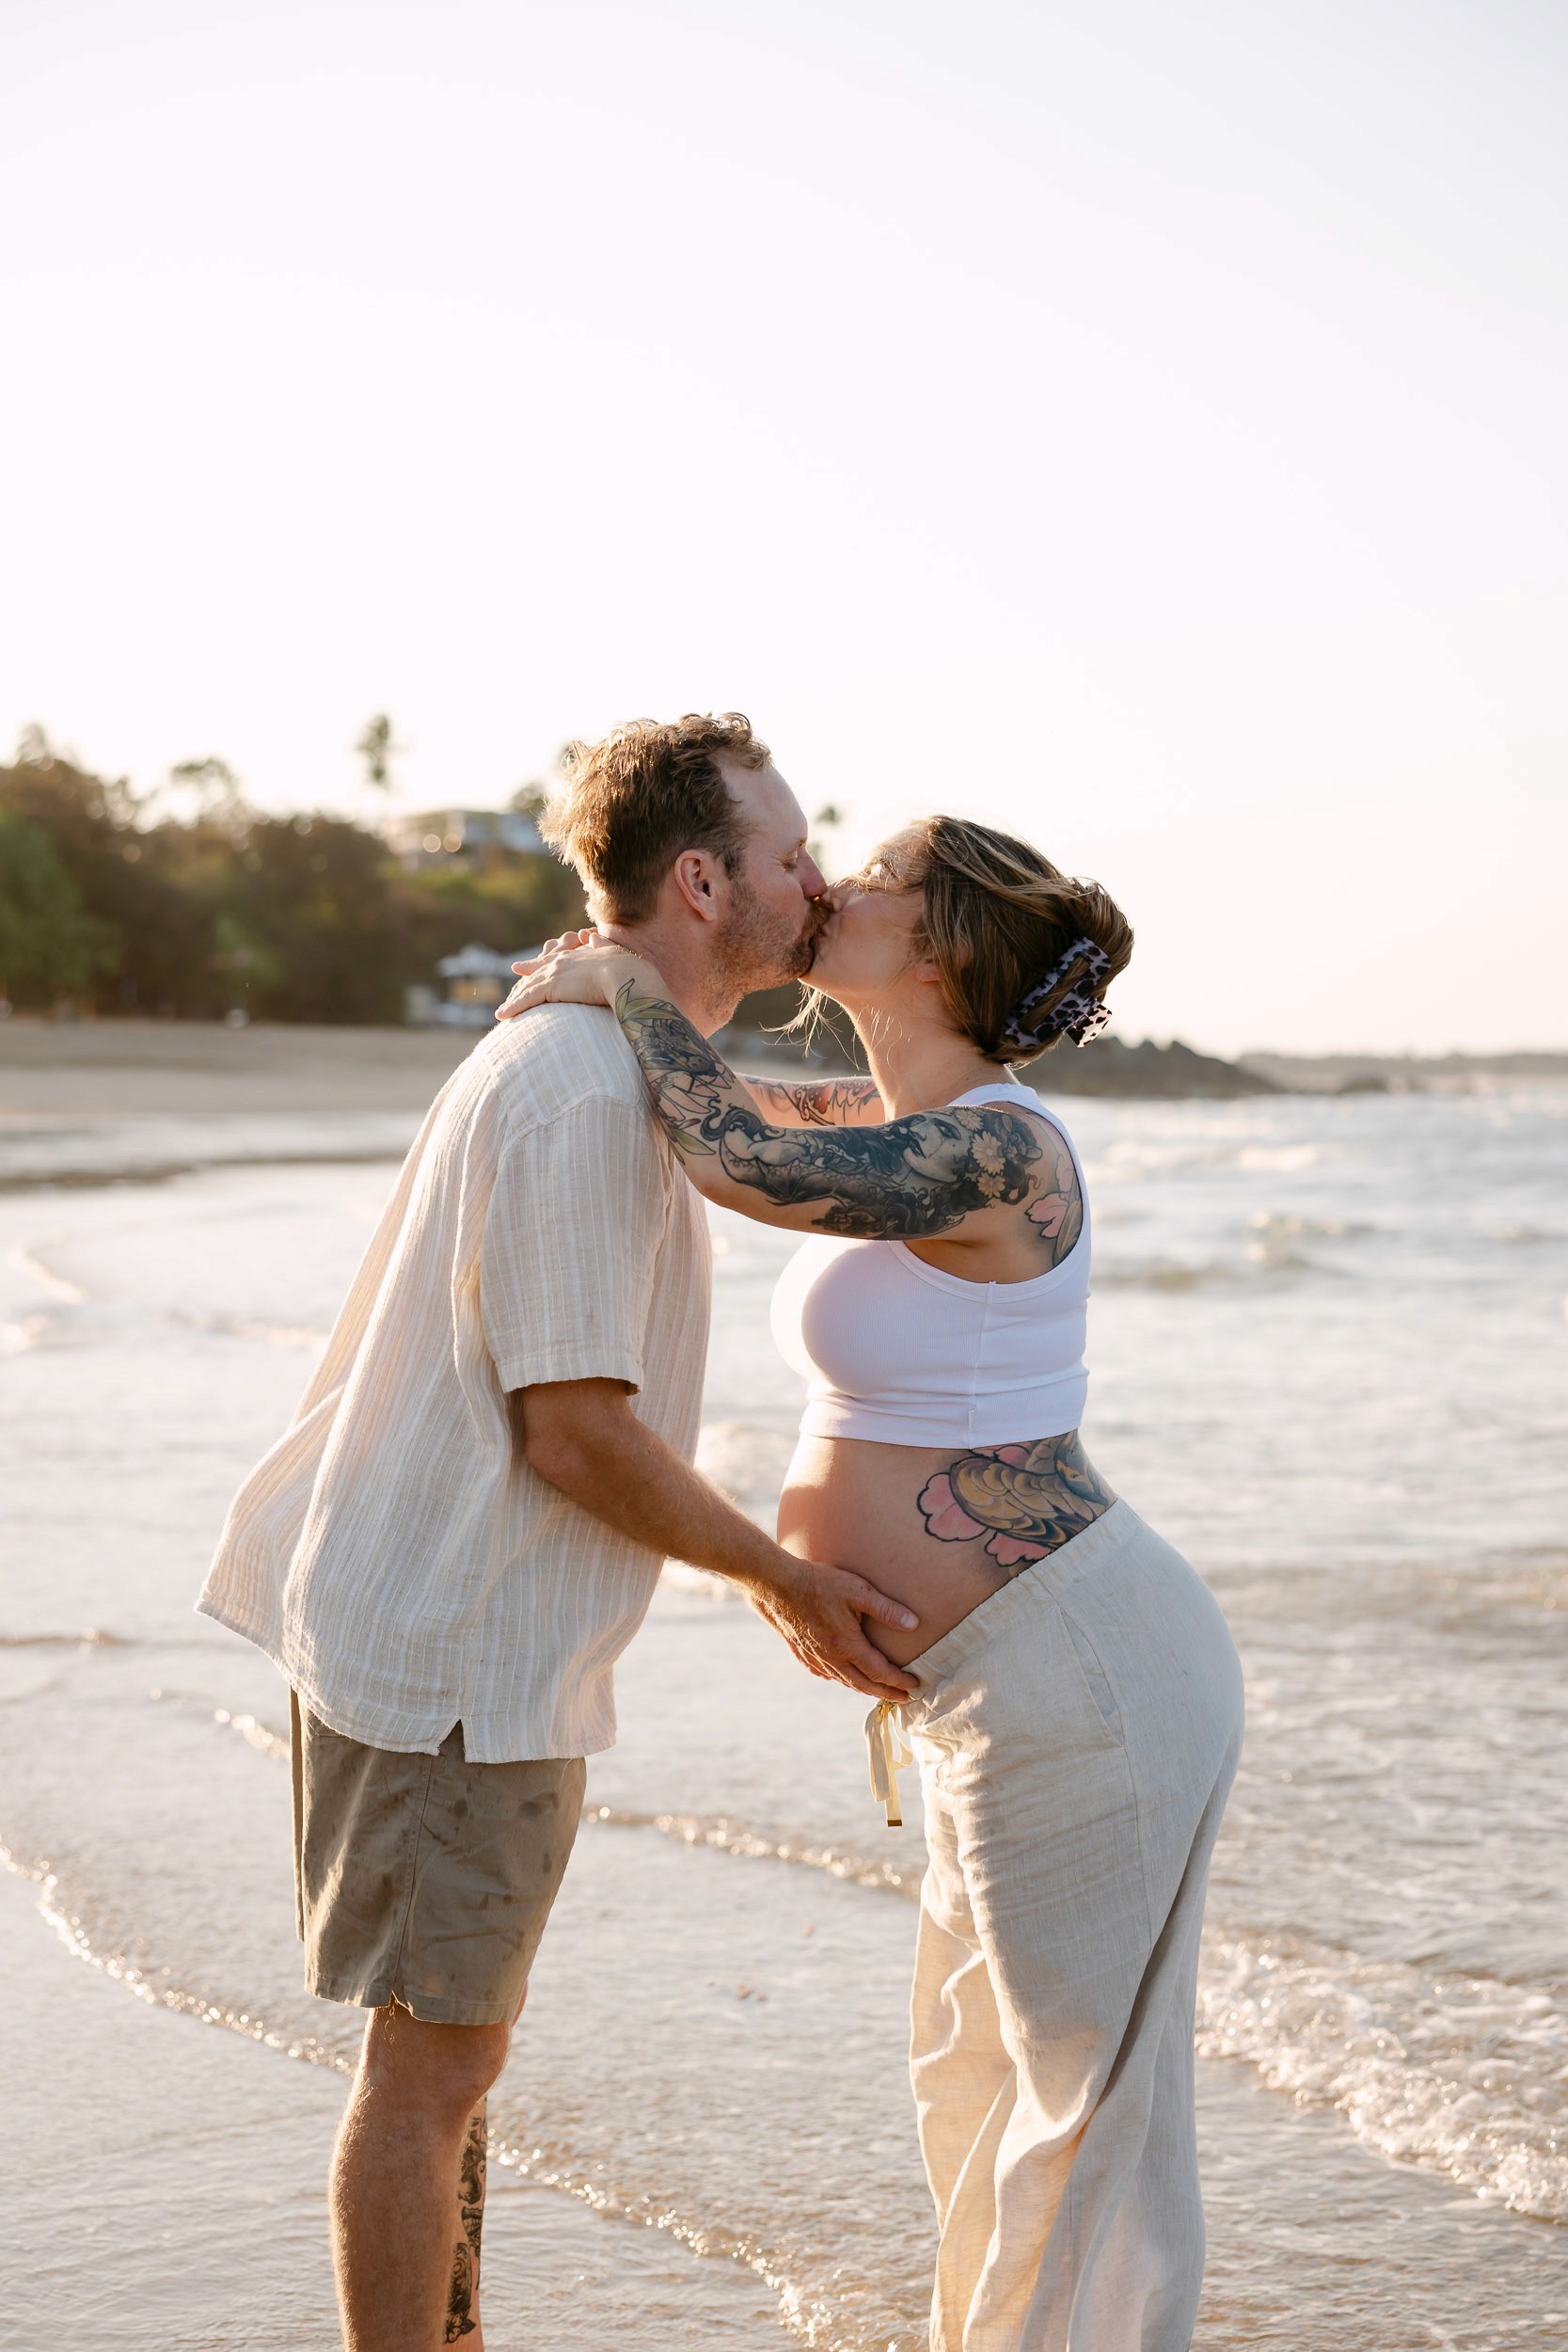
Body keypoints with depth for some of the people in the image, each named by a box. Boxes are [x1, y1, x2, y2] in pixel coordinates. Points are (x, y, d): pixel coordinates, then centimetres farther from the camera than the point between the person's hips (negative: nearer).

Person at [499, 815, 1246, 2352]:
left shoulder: (994, 1150, -20)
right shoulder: (913, 1121, 8)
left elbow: (741, 1161, -33)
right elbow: (732, 1120, 26)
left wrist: (626, 980, -16)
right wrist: (610, 986, 7)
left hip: (1086, 1688, -10)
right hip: (1023, 1689, 10)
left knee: (1087, 2098, 5)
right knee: (983, 2076, 23)